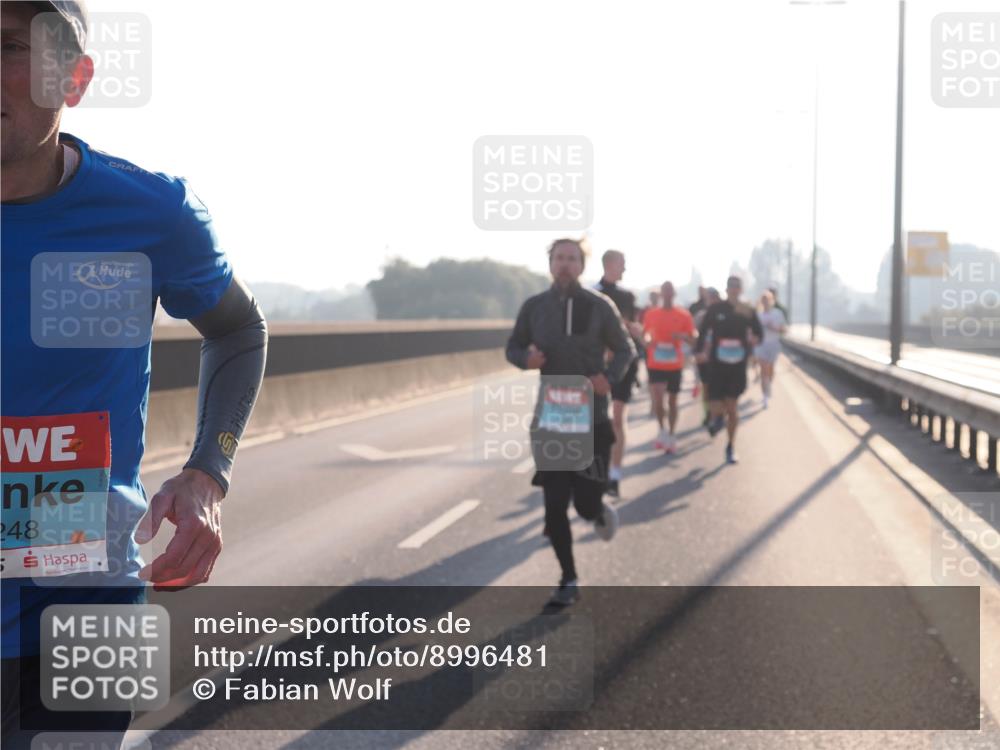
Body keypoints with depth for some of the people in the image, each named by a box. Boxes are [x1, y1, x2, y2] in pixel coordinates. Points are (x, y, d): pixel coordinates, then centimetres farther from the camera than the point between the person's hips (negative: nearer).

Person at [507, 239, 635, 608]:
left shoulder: (599, 306, -4)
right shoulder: (534, 307, 1)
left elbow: (625, 349, 4)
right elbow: (513, 348, 12)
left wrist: (610, 377, -16)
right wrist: (526, 358, -12)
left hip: (591, 416, -2)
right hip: (551, 416, 2)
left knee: (586, 504, -4)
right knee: (554, 506, 1)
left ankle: (600, 511, 36)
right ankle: (569, 581, 18)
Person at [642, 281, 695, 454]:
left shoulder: (684, 315, -1)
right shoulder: (651, 314, 3)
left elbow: (692, 340, 0)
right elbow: (646, 335, 11)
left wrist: (682, 336, -22)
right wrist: (648, 342, -12)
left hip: (675, 365, 0)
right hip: (655, 364, 0)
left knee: (672, 401, 9)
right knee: (657, 399, -15)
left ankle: (671, 436, 19)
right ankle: (662, 430, 5)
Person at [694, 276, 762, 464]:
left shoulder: (748, 311, 1)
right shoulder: (715, 309, -3)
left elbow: (759, 333, 3)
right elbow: (703, 330, 1)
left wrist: (754, 338, -20)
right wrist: (699, 350, -10)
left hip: (738, 365, 1)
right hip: (717, 364, -1)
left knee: (732, 407, 3)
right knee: (716, 407, -8)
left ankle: (731, 447, 19)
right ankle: (718, 416, 31)